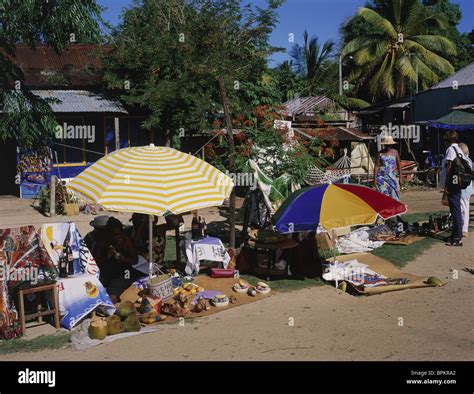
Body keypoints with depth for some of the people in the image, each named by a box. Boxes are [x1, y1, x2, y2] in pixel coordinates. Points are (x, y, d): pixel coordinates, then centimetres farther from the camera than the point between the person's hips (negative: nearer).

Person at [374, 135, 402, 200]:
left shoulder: (395, 152, 5)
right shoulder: (380, 153, -1)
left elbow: (399, 165, 9)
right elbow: (376, 166, 0)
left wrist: (400, 177, 6)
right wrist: (375, 178, -5)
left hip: (392, 177, 2)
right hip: (382, 177, -2)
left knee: (393, 194, 0)